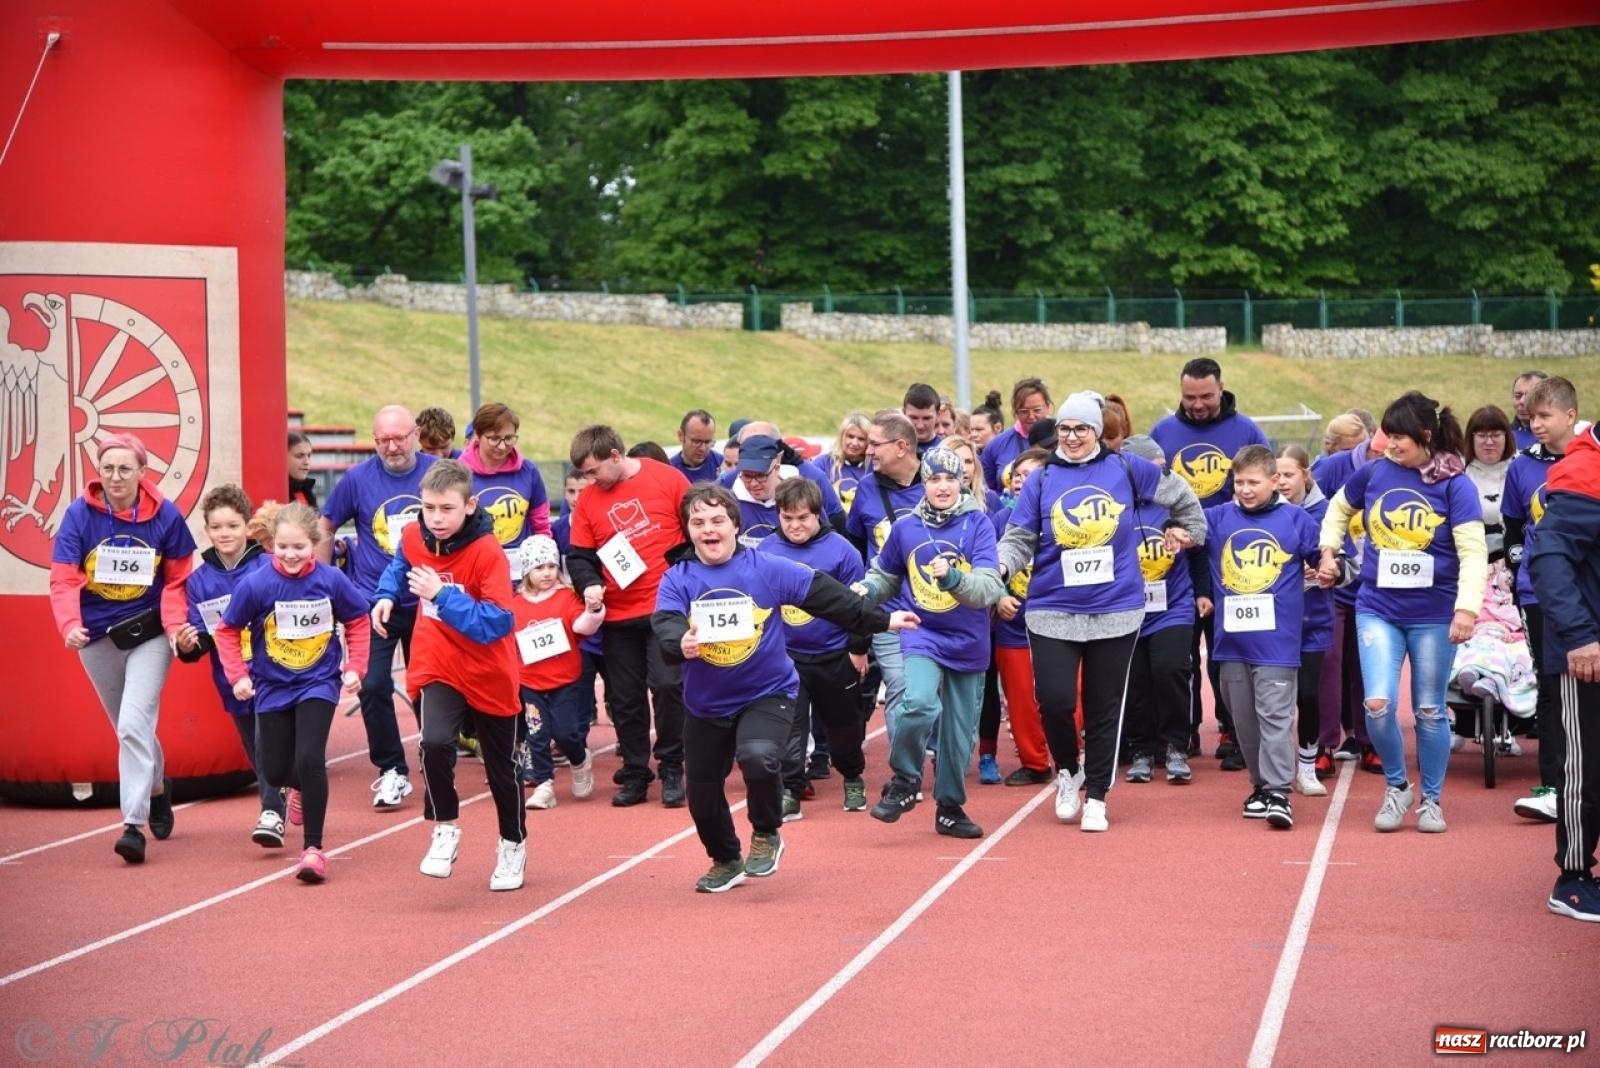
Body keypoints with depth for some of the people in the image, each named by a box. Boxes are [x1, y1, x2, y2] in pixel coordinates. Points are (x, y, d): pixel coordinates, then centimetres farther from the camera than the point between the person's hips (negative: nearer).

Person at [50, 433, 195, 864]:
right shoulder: (79, 515, -9)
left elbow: (177, 579, -3)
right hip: (97, 637, 3)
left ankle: (134, 824, -14)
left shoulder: (164, 515, -10)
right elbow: (64, 579, -13)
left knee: (134, 724, -17)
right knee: (129, 727, 18)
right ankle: (158, 787, 46)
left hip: (149, 634, -3)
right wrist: (70, 625, -30)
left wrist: (176, 624, -17)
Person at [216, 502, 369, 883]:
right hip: (272, 687, 2)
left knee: (309, 759, -18)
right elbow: (228, 631, -5)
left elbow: (357, 620, 2)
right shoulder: (256, 584, -18)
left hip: (319, 684, -2)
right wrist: (238, 676, -11)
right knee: (275, 771, 10)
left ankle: (313, 849, -6)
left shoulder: (331, 580, -15)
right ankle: (306, 788, 49)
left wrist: (355, 667, -4)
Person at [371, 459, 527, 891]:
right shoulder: (414, 538, -6)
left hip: (489, 677, -2)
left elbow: (497, 623, -30)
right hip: (436, 670, 2)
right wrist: (386, 594, 2)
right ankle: (445, 831, -3)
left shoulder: (488, 553, -23)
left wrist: (442, 594, -35)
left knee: (500, 767, 13)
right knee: (435, 743, -25)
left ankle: (513, 844, 39)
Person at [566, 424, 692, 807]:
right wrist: (588, 585, -13)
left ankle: (671, 770, 5)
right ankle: (635, 774, 20)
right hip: (617, 615, 4)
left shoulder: (667, 479, -5)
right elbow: (579, 556, 7)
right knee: (623, 698, 7)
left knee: (667, 685, -10)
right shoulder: (588, 499, 3)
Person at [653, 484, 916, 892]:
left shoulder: (767, 568, -8)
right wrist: (680, 644, -44)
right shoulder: (678, 579, -5)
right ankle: (726, 861, 39)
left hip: (767, 694, -3)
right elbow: (665, 626, -21)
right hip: (707, 705, 3)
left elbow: (826, 595, -4)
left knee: (757, 756, -31)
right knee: (702, 791, 10)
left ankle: (766, 835, -1)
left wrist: (881, 620, -1)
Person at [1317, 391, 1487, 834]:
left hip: (1434, 615, -2)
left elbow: (1473, 552, -15)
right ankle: (1396, 787, 13)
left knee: (1430, 711, 7)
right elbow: (1338, 509, 21)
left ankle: (1431, 798, 25)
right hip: (1378, 610, 2)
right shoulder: (1374, 473, 0)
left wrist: (1467, 608, -24)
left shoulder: (1454, 484, -9)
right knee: (1378, 705, -11)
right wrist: (1328, 553, 11)